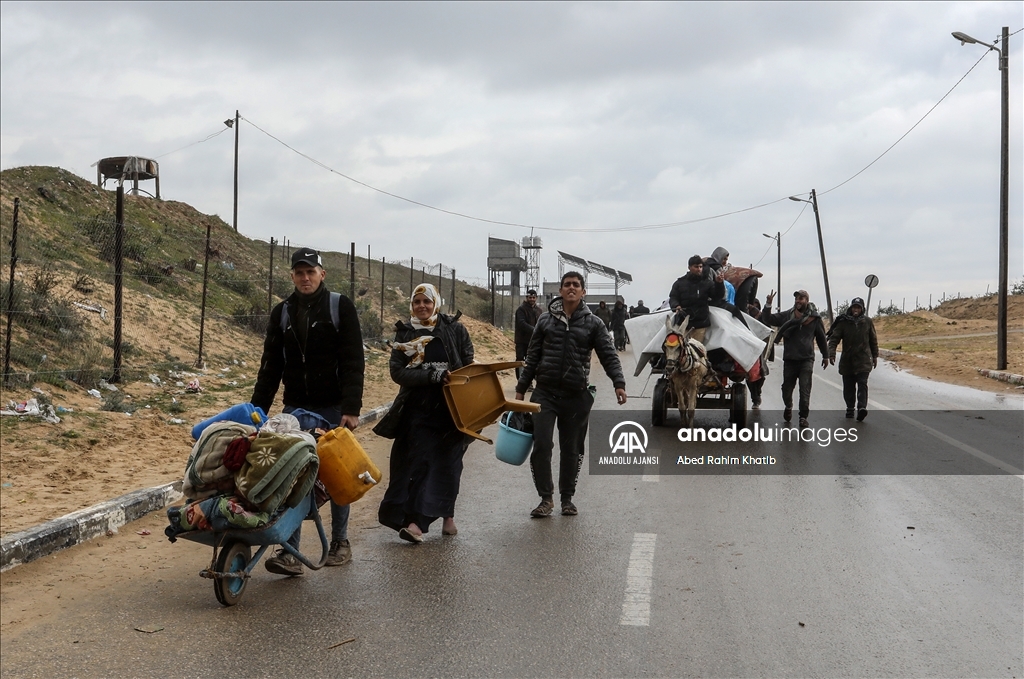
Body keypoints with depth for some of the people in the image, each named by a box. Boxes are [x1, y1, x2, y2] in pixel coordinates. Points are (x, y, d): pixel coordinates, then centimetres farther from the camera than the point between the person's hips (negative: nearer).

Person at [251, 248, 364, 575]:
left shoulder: (340, 306, -4)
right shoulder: (282, 312, 8)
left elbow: (353, 361, -10)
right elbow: (270, 366, 9)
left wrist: (351, 408, -19)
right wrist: (257, 410, 1)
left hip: (333, 409, -3)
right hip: (295, 409, 3)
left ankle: (340, 541, 23)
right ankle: (290, 551, -4)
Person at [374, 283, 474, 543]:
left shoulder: (454, 329, 3)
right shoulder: (404, 334, 4)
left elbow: (469, 365, 6)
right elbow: (397, 372, -6)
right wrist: (433, 376, -18)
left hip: (451, 408, 0)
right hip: (418, 409, 0)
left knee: (447, 462, 3)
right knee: (419, 461, -6)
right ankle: (416, 520, -5)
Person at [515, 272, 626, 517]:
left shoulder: (593, 323, 4)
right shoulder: (546, 320, 8)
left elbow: (609, 356, -1)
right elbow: (532, 357, 11)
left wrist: (618, 383, -17)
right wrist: (521, 388, 10)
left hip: (577, 396, 0)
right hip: (545, 393, 0)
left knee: (572, 450, 8)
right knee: (541, 445, -8)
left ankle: (567, 498, 24)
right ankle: (546, 498, 5)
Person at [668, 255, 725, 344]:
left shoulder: (707, 282, 5)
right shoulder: (680, 282, 7)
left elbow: (718, 296, -2)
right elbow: (673, 297, 5)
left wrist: (719, 284, -20)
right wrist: (676, 306, -17)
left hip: (700, 323, -1)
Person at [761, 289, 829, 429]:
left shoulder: (815, 317, 0)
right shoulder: (787, 315, 3)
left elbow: (821, 337, 11)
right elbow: (768, 320, 3)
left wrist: (825, 356, 17)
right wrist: (768, 305, -13)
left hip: (806, 359, -2)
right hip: (789, 358, 2)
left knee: (805, 390, -9)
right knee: (787, 387, 10)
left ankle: (803, 417, -4)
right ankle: (788, 407, 38)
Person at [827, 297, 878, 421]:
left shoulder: (867, 322, 3)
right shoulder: (843, 322, -2)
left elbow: (873, 340, 15)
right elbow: (834, 338, -6)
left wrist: (875, 356, 17)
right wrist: (831, 353, -19)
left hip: (863, 360, -1)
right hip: (847, 360, 1)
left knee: (862, 384, -13)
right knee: (848, 387, 8)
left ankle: (862, 408, -23)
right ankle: (850, 409, 21)